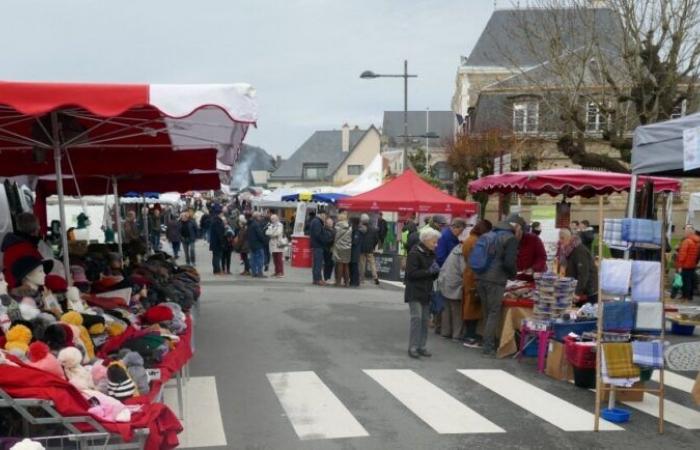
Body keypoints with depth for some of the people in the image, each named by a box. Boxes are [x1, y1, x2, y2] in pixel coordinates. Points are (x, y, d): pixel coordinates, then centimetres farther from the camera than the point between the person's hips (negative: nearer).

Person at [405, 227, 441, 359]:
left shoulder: (431, 254, 12)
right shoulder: (414, 253, -11)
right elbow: (411, 273, -19)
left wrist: (436, 271, -2)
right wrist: (429, 271, -20)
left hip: (426, 292, 8)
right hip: (414, 292, -8)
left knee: (425, 319, 8)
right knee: (416, 318, -11)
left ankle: (422, 347, 14)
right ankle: (413, 348, -6)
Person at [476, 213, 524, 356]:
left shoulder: (489, 235, 15)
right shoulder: (510, 238, -7)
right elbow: (509, 263, -15)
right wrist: (513, 274, 5)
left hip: (480, 278, 7)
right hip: (495, 280, -7)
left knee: (486, 313, 14)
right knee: (494, 314, -1)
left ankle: (488, 343, 19)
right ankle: (488, 348, -2)